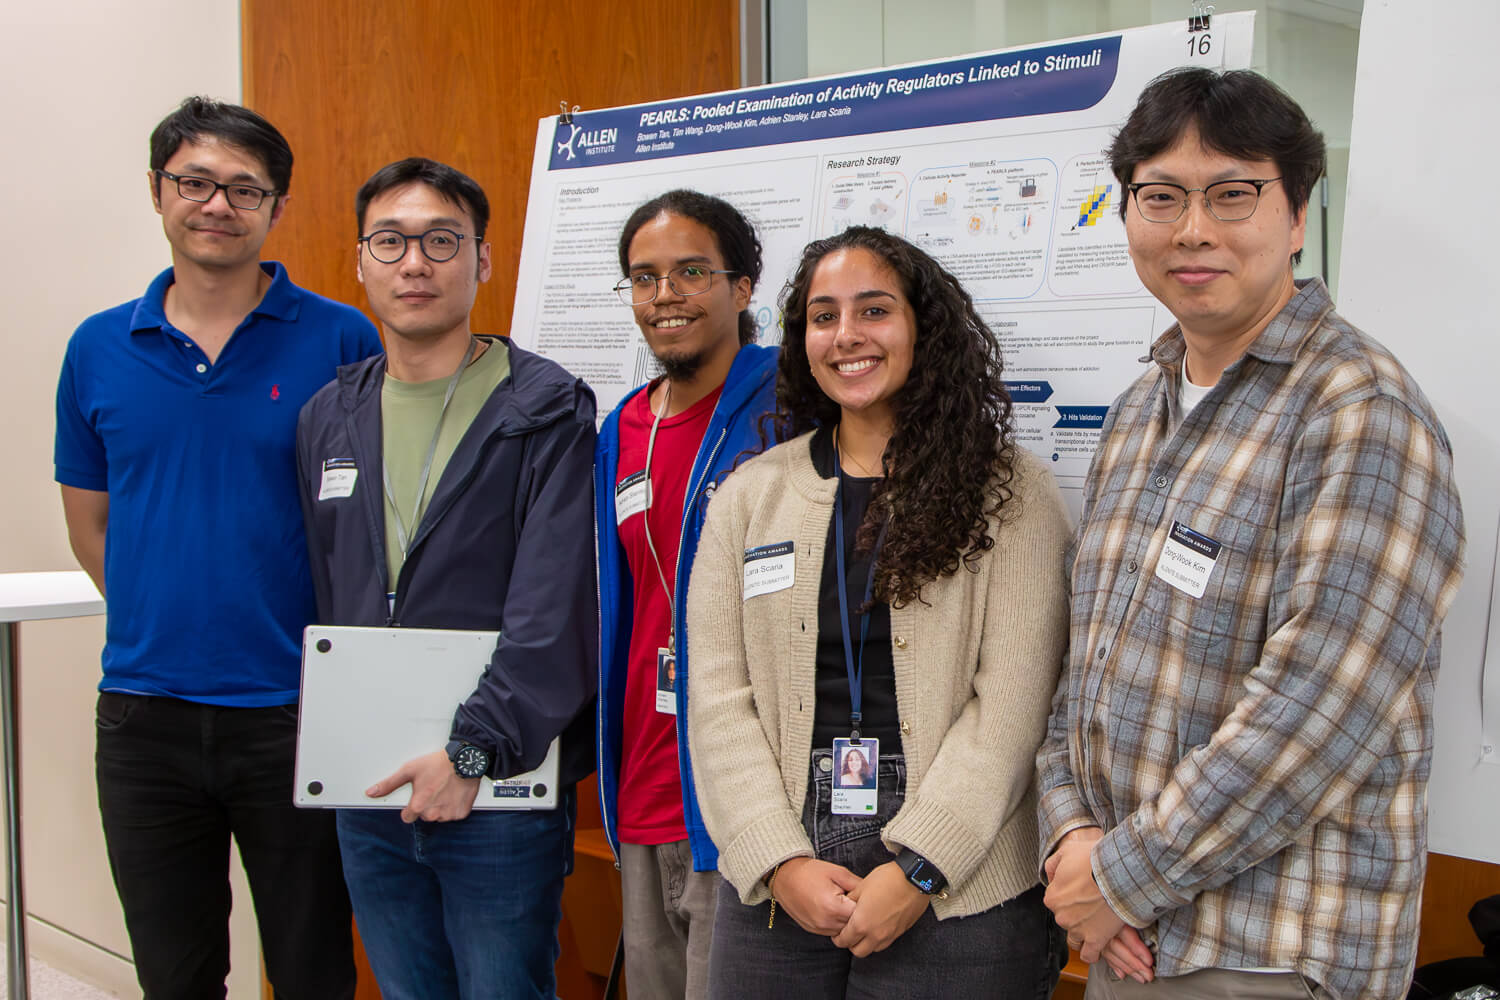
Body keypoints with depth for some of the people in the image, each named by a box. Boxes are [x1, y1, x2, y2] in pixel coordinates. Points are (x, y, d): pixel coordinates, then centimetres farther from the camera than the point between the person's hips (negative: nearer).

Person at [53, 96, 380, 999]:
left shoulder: (342, 341, -5)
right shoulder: (100, 349, 5)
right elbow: (90, 526, 13)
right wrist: (165, 622, 3)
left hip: (293, 711, -3)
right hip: (146, 712, 3)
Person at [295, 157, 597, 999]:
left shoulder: (547, 412, -7)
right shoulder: (328, 419, 11)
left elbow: (555, 612, -15)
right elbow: (323, 598, 15)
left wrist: (475, 751, -20)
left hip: (501, 791, -5)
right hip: (368, 789, 5)